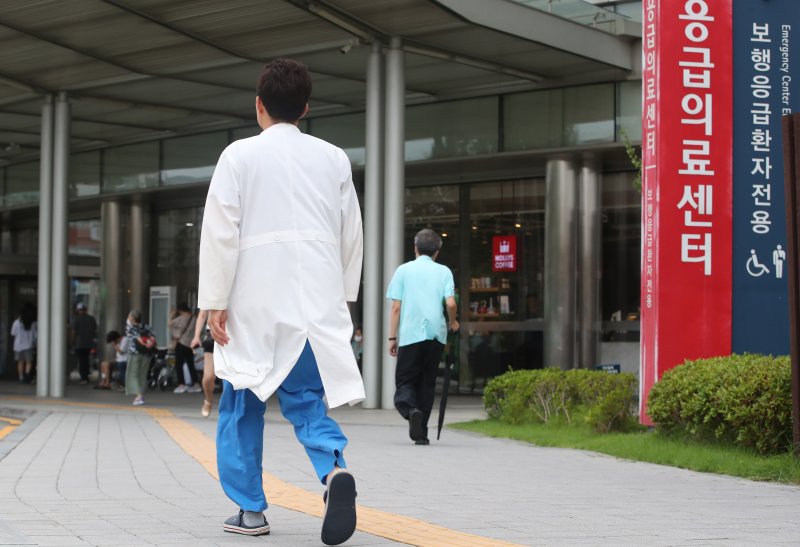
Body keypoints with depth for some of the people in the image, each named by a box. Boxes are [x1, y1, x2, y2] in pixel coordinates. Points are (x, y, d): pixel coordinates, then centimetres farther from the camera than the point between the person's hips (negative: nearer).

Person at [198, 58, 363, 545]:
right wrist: (343, 296, 21)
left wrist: (214, 301, -3)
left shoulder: (240, 155, -1)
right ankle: (334, 469, -20)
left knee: (243, 404, 10)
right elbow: (352, 235, 12)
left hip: (255, 299, -3)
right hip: (316, 298, 3)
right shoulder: (334, 159, 10)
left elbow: (220, 232, -6)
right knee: (306, 398, 8)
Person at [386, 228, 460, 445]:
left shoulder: (403, 270, 5)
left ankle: (411, 409, -28)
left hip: (409, 335, -1)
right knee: (427, 383, 12)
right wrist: (453, 322, 14)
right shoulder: (444, 271, 6)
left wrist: (392, 337, 6)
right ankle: (421, 433, 10)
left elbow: (395, 307, 1)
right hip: (436, 335, 1)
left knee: (404, 381, 4)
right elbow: (451, 303, -6)